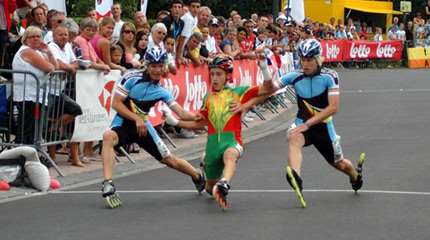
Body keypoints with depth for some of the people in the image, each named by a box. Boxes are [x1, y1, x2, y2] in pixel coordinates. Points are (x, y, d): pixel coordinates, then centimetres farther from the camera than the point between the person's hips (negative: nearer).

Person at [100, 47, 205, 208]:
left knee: (169, 159, 6)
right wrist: (136, 119, -23)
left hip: (143, 125, 3)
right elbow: (116, 103, -14)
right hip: (123, 123, -3)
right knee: (108, 136, -38)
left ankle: (198, 178, 35)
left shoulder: (161, 91, -2)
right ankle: (108, 185, -43)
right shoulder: (132, 78, -12)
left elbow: (182, 113, -6)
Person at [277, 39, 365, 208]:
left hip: (323, 126, -1)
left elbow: (333, 108, -23)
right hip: (303, 124, 1)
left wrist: (307, 124, -29)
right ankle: (296, 179, -57)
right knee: (293, 138, -36)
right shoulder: (295, 77, -9)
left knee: (338, 163, 18)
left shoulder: (329, 77, -16)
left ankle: (356, 173, 56)